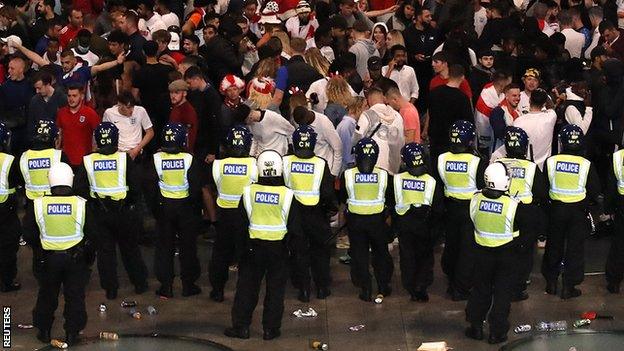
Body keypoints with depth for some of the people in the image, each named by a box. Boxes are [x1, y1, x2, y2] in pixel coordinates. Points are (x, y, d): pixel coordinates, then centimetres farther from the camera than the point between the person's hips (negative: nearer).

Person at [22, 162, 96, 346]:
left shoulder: (38, 205, -12)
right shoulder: (81, 205, -13)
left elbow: (29, 236, -3)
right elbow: (91, 235, -4)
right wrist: (89, 254, 13)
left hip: (47, 259, 1)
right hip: (76, 259, -1)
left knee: (46, 295, 18)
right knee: (75, 296, 12)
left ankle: (44, 332, 27)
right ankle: (72, 333, 17)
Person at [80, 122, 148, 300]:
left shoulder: (88, 161, -10)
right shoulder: (124, 158, -13)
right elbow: (136, 186, -9)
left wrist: (91, 205, 10)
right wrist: (131, 202, 9)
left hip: (100, 212, 1)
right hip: (123, 210, -1)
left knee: (105, 249, 12)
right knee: (130, 248, 15)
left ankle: (110, 288, 16)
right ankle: (139, 283, 25)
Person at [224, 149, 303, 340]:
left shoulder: (249, 192, -8)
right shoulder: (287, 195, -11)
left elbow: (241, 222, 3)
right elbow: (295, 227, -4)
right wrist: (292, 245, 10)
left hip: (253, 246, 1)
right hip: (279, 248, -1)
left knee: (247, 287, 11)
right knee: (275, 289, 9)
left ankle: (241, 326, 14)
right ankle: (270, 328, 13)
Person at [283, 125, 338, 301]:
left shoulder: (285, 162, -11)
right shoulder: (321, 164, -14)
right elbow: (328, 192, -10)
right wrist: (333, 207, 8)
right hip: (316, 214, -1)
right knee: (320, 250, 17)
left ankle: (304, 290, 14)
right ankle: (322, 288, 23)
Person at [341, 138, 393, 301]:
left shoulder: (348, 175, -15)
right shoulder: (383, 175, -13)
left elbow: (342, 197, -1)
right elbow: (390, 198, -2)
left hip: (355, 219, -1)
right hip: (377, 219, 1)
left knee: (359, 254, 13)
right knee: (381, 252, 20)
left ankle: (365, 289, 16)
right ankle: (383, 286, 30)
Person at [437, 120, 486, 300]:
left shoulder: (442, 159, -10)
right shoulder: (476, 162, -21)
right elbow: (483, 189, -14)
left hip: (450, 208, 4)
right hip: (471, 210, -4)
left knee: (451, 245, 22)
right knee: (468, 250, 6)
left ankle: (451, 282, 39)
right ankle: (460, 290, 9)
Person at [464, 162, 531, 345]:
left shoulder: (475, 200, -13)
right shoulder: (512, 204, -21)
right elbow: (526, 226, -7)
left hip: (482, 252, 3)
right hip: (506, 253, -3)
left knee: (480, 290, 17)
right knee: (502, 292, 8)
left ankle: (475, 327, 24)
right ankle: (497, 331, 11)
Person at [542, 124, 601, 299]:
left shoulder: (551, 161, -12)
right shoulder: (586, 165, -14)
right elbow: (595, 191, -5)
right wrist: (590, 201, 15)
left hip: (556, 208, 2)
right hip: (578, 211, -1)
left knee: (554, 246, 17)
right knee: (575, 248, 9)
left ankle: (551, 283, 26)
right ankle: (569, 287, 12)